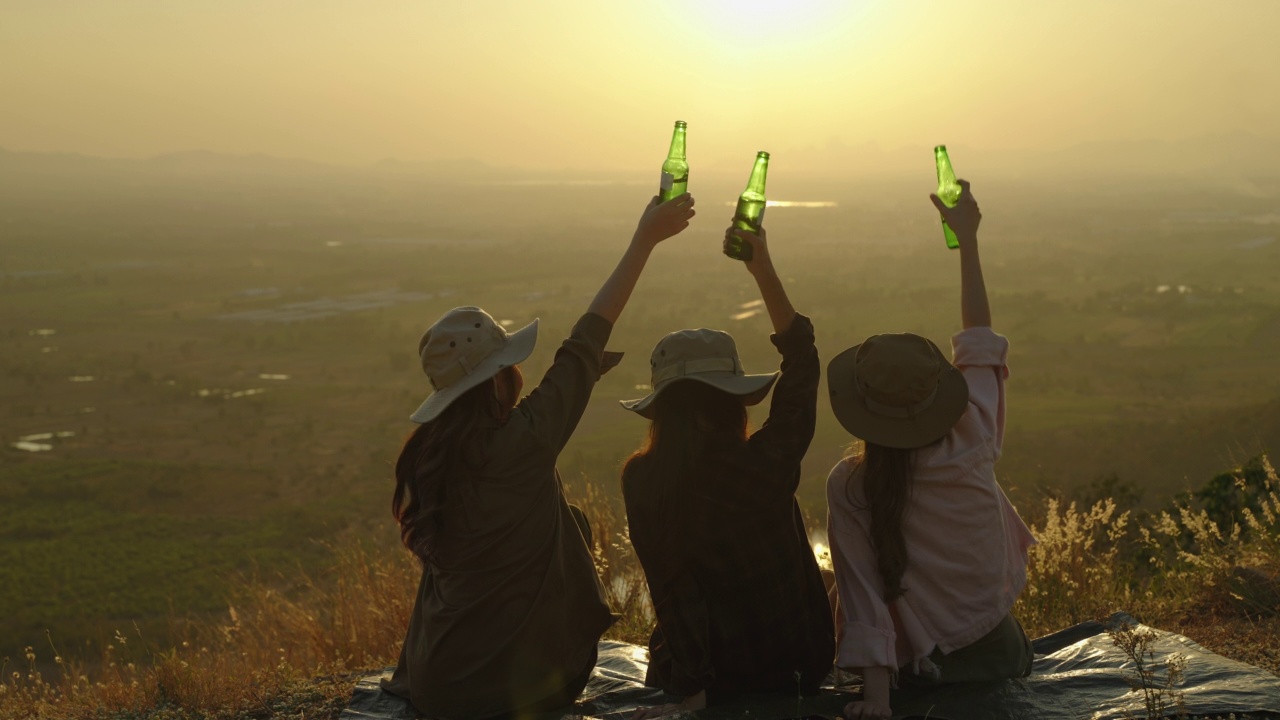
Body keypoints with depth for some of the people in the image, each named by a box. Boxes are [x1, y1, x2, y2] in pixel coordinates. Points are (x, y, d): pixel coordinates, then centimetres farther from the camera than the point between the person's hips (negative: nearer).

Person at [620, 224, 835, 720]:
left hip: (701, 673, 0)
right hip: (793, 666, 0)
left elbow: (670, 586, -17)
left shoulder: (639, 480, -16)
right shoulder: (767, 463, -19)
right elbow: (802, 362, -5)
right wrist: (763, 269, -1)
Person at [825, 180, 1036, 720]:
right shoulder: (973, 442, -15)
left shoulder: (848, 487, -20)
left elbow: (862, 590, -22)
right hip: (996, 650, 2)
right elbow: (979, 336, -1)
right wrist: (967, 239, 8)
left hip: (919, 666, -2)